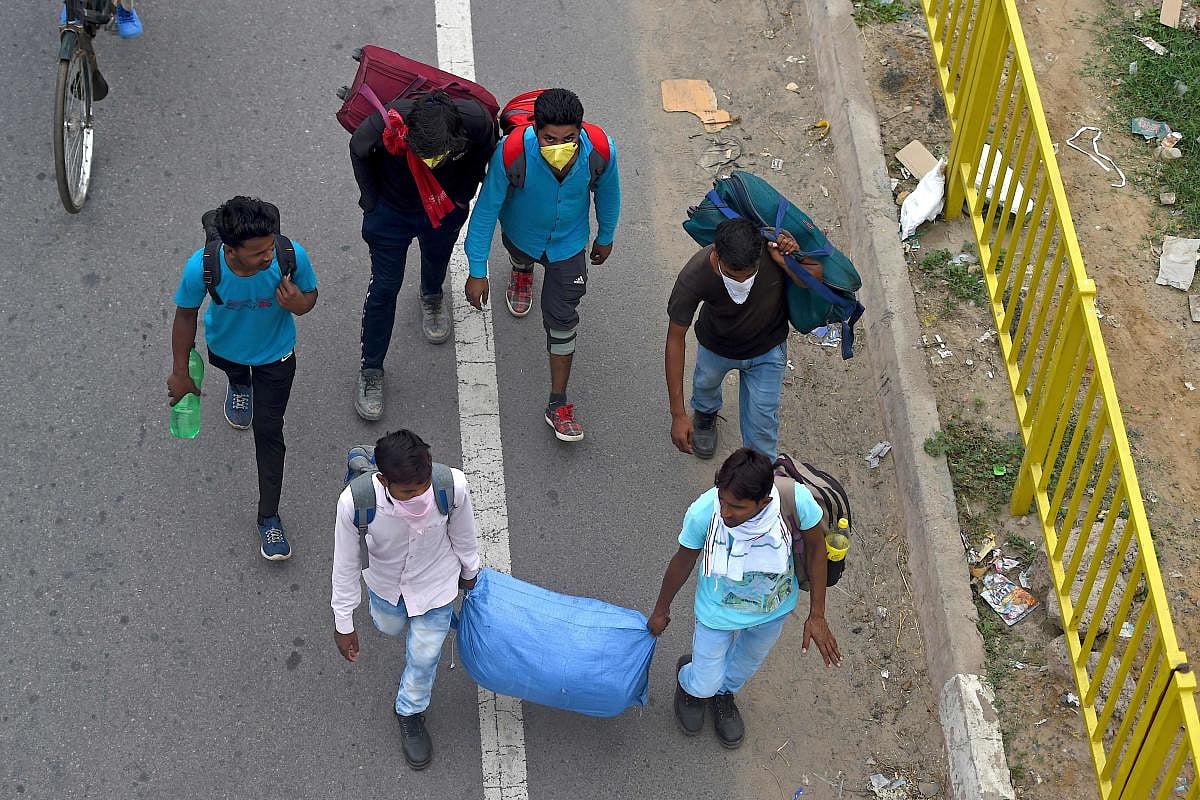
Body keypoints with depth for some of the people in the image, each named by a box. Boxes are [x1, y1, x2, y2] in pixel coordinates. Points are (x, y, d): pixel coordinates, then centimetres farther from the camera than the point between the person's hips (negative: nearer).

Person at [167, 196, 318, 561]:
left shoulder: (292, 256, -39)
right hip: (224, 346, 1)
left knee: (268, 432, 3)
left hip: (275, 353, -1)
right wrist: (180, 373, -7)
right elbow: (186, 315, -18)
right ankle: (241, 384, 76)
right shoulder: (201, 267, -39)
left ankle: (269, 518, 20)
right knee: (232, 368, 36)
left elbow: (310, 295, -16)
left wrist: (300, 304, -42)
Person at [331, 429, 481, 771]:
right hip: (385, 582, 1)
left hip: (436, 582, -1)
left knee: (424, 657, 16)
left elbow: (462, 534, -15)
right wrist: (343, 623, -9)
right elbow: (346, 564, -21)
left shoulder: (453, 487, -40)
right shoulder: (354, 503, -41)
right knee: (389, 626, 32)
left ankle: (410, 712, 48)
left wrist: (469, 572, 5)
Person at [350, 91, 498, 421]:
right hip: (391, 211, -2)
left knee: (437, 261, 30)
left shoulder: (476, 119, -37)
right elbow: (359, 151, -14)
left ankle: (432, 297, 65)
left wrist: (462, 196, -1)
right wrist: (372, 203, -7)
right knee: (384, 288, 7)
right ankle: (371, 369, 26)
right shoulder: (388, 121, -40)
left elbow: (484, 149, -8)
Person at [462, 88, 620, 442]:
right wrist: (477, 271, -21)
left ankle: (558, 404, 20)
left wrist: (606, 237, 6)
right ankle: (522, 270, 76)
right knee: (520, 253, 35)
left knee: (562, 318, 3)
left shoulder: (601, 150, -36)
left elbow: (607, 193, -11)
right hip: (521, 233, 0)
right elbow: (487, 209, -26)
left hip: (568, 241, 0)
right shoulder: (512, 152, -41)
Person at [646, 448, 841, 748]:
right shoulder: (702, 514, -37)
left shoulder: (796, 500, -38)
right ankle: (689, 683, 53)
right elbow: (683, 562, -15)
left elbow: (815, 546, -16)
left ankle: (724, 693, 64)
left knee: (749, 662, 29)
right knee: (705, 683, 15)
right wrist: (661, 610, 3)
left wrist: (816, 616, -9)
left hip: (774, 606, 2)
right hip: (719, 610, -2)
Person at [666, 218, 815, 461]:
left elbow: (818, 274, -19)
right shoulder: (693, 277, -41)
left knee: (762, 423, 8)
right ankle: (705, 414, 68)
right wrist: (678, 414, -31)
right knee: (706, 385, 32)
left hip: (767, 349, 0)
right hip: (715, 346, 1)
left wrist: (789, 264, -43)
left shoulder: (775, 246, -39)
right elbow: (675, 340, -31)